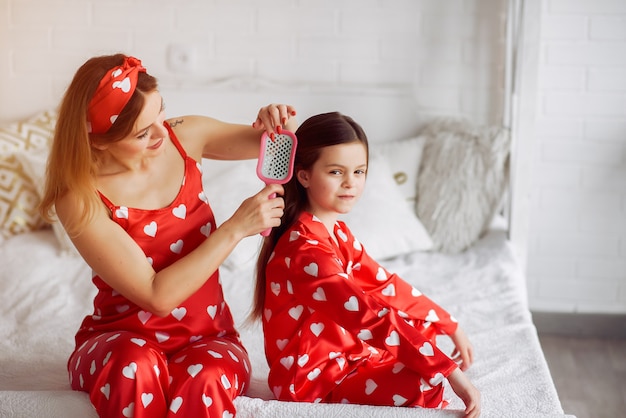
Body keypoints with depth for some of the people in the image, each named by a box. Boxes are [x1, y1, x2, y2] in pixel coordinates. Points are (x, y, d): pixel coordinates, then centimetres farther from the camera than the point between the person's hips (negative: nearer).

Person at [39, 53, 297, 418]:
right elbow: (157, 297, -20)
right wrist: (235, 228, -22)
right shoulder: (80, 199, -17)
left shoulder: (183, 137, -5)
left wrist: (278, 124, -14)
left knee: (204, 380, -34)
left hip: (208, 340, 2)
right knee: (135, 367, -38)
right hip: (121, 342, -2)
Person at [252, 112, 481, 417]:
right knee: (425, 385, -24)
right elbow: (369, 316, -36)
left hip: (340, 354, 10)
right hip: (310, 378, -10)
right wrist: (450, 371, -37)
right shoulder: (306, 248, -28)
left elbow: (384, 284, 12)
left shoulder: (336, 231, 6)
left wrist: (451, 327, 7)